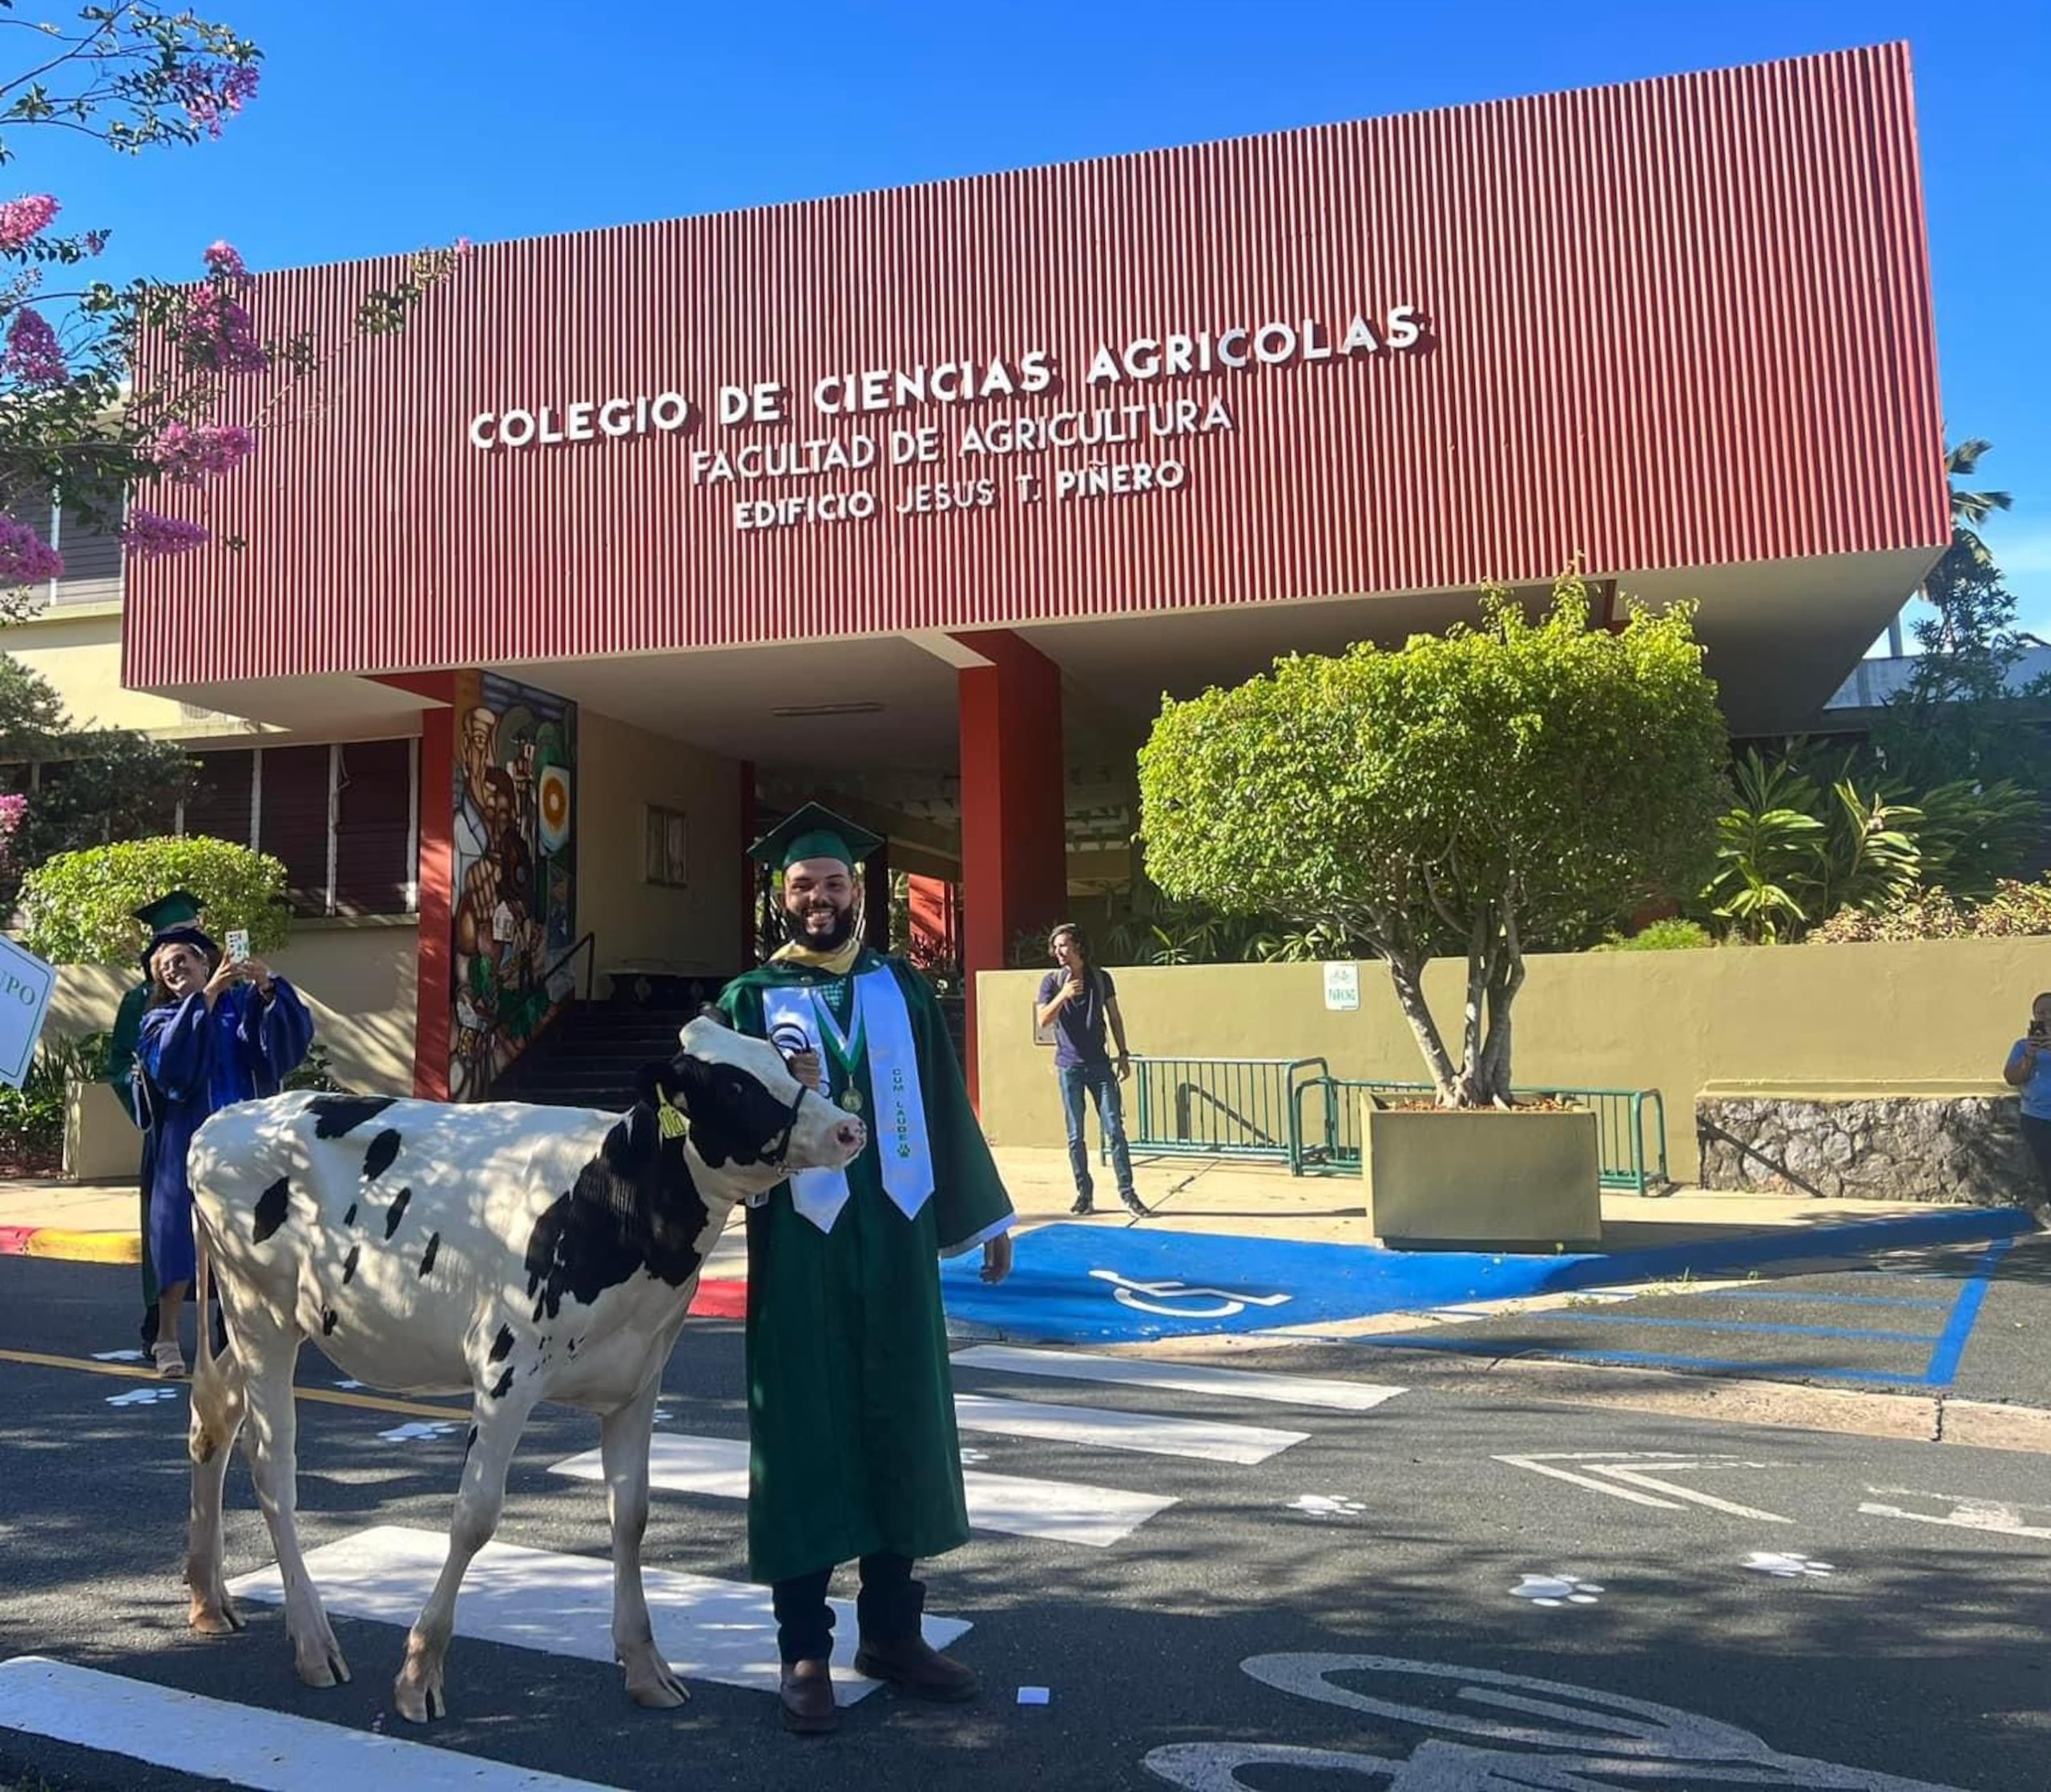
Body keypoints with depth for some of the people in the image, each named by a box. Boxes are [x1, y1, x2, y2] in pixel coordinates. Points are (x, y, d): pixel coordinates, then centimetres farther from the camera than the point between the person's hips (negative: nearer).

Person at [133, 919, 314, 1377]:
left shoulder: (246, 1004, 10)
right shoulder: (161, 1020, 8)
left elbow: (294, 1031, -7)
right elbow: (169, 1058, -15)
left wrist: (268, 988, -24)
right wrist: (207, 995, -21)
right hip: (188, 1145, -1)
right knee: (183, 1239, -1)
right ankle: (167, 1336, 11)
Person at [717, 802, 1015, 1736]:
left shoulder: (902, 988, 9)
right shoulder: (750, 999, 2)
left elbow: (945, 1106, 12)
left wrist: (984, 1212, 13)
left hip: (894, 1235, 3)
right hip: (798, 1241, -3)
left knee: (900, 1428, 9)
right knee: (803, 1435, 2)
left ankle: (891, 1630, 23)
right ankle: (804, 1649, 13)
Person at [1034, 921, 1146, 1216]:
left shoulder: (1101, 978, 6)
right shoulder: (1052, 981, 2)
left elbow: (1114, 1018, 12)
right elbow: (1043, 1020, -8)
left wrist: (1123, 1054, 7)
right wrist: (1063, 996, -22)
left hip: (1099, 1064, 1)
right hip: (1069, 1066, 0)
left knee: (1114, 1130, -3)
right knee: (1076, 1136, 4)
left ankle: (1127, 1193, 1)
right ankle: (1084, 1194, 12)